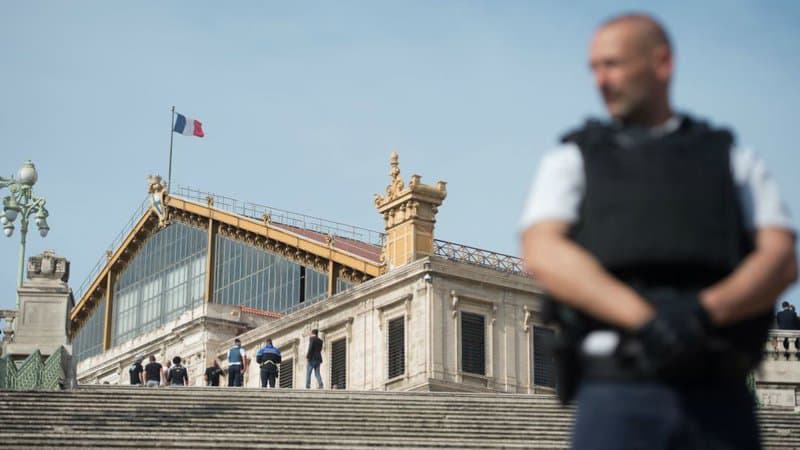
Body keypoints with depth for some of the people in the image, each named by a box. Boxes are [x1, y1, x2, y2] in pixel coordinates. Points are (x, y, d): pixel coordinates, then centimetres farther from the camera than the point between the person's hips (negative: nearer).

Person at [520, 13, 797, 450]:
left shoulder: (734, 162, 18)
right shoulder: (571, 160, 15)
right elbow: (542, 255, -3)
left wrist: (705, 311, -17)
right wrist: (642, 318, -18)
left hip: (718, 399, 2)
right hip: (618, 396, -1)